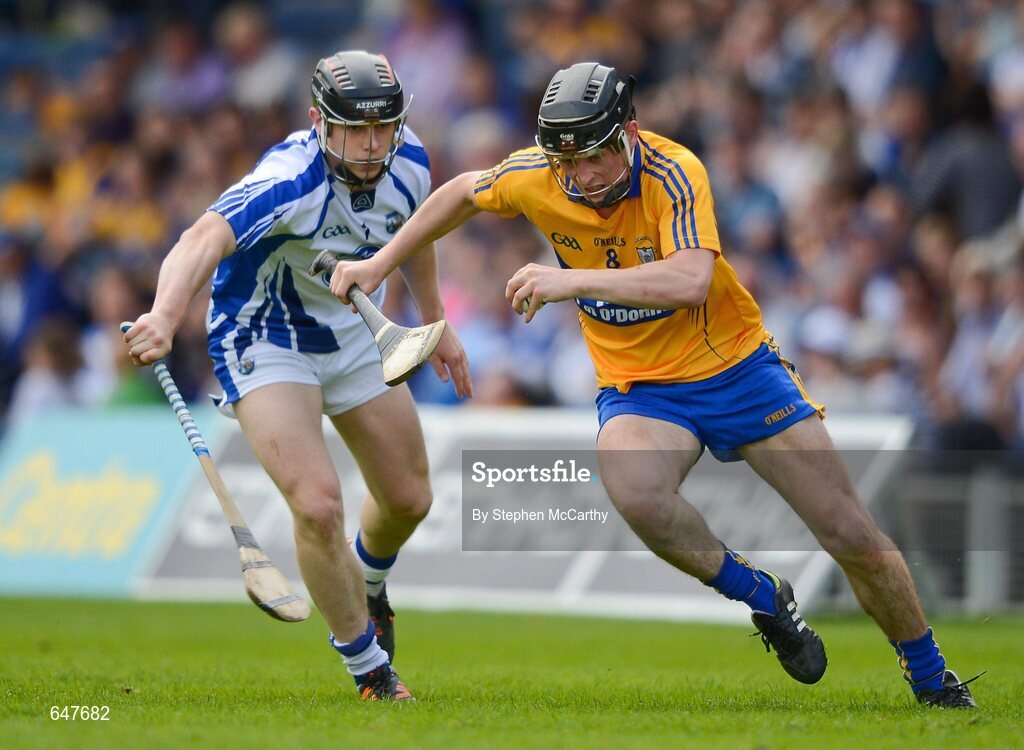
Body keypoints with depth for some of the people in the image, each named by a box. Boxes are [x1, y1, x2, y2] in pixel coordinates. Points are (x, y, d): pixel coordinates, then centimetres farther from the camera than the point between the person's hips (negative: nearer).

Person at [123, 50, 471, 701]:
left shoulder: (409, 163, -13)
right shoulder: (289, 181, -35)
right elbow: (204, 239, -53)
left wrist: (436, 322, 19)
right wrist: (167, 313, -72)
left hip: (354, 336, 6)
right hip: (263, 343, -6)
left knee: (409, 500, 14)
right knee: (317, 505, -23)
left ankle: (369, 585, 51)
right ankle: (369, 668, -1)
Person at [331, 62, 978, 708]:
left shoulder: (675, 174, -25)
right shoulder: (537, 178, -12)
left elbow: (690, 280, -41)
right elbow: (463, 193, 11)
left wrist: (574, 281, -45)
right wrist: (381, 264, 11)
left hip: (735, 366, -2)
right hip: (637, 387, 2)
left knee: (854, 537, -4)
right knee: (632, 491, -34)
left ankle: (932, 679, 21)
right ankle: (763, 598, -8)